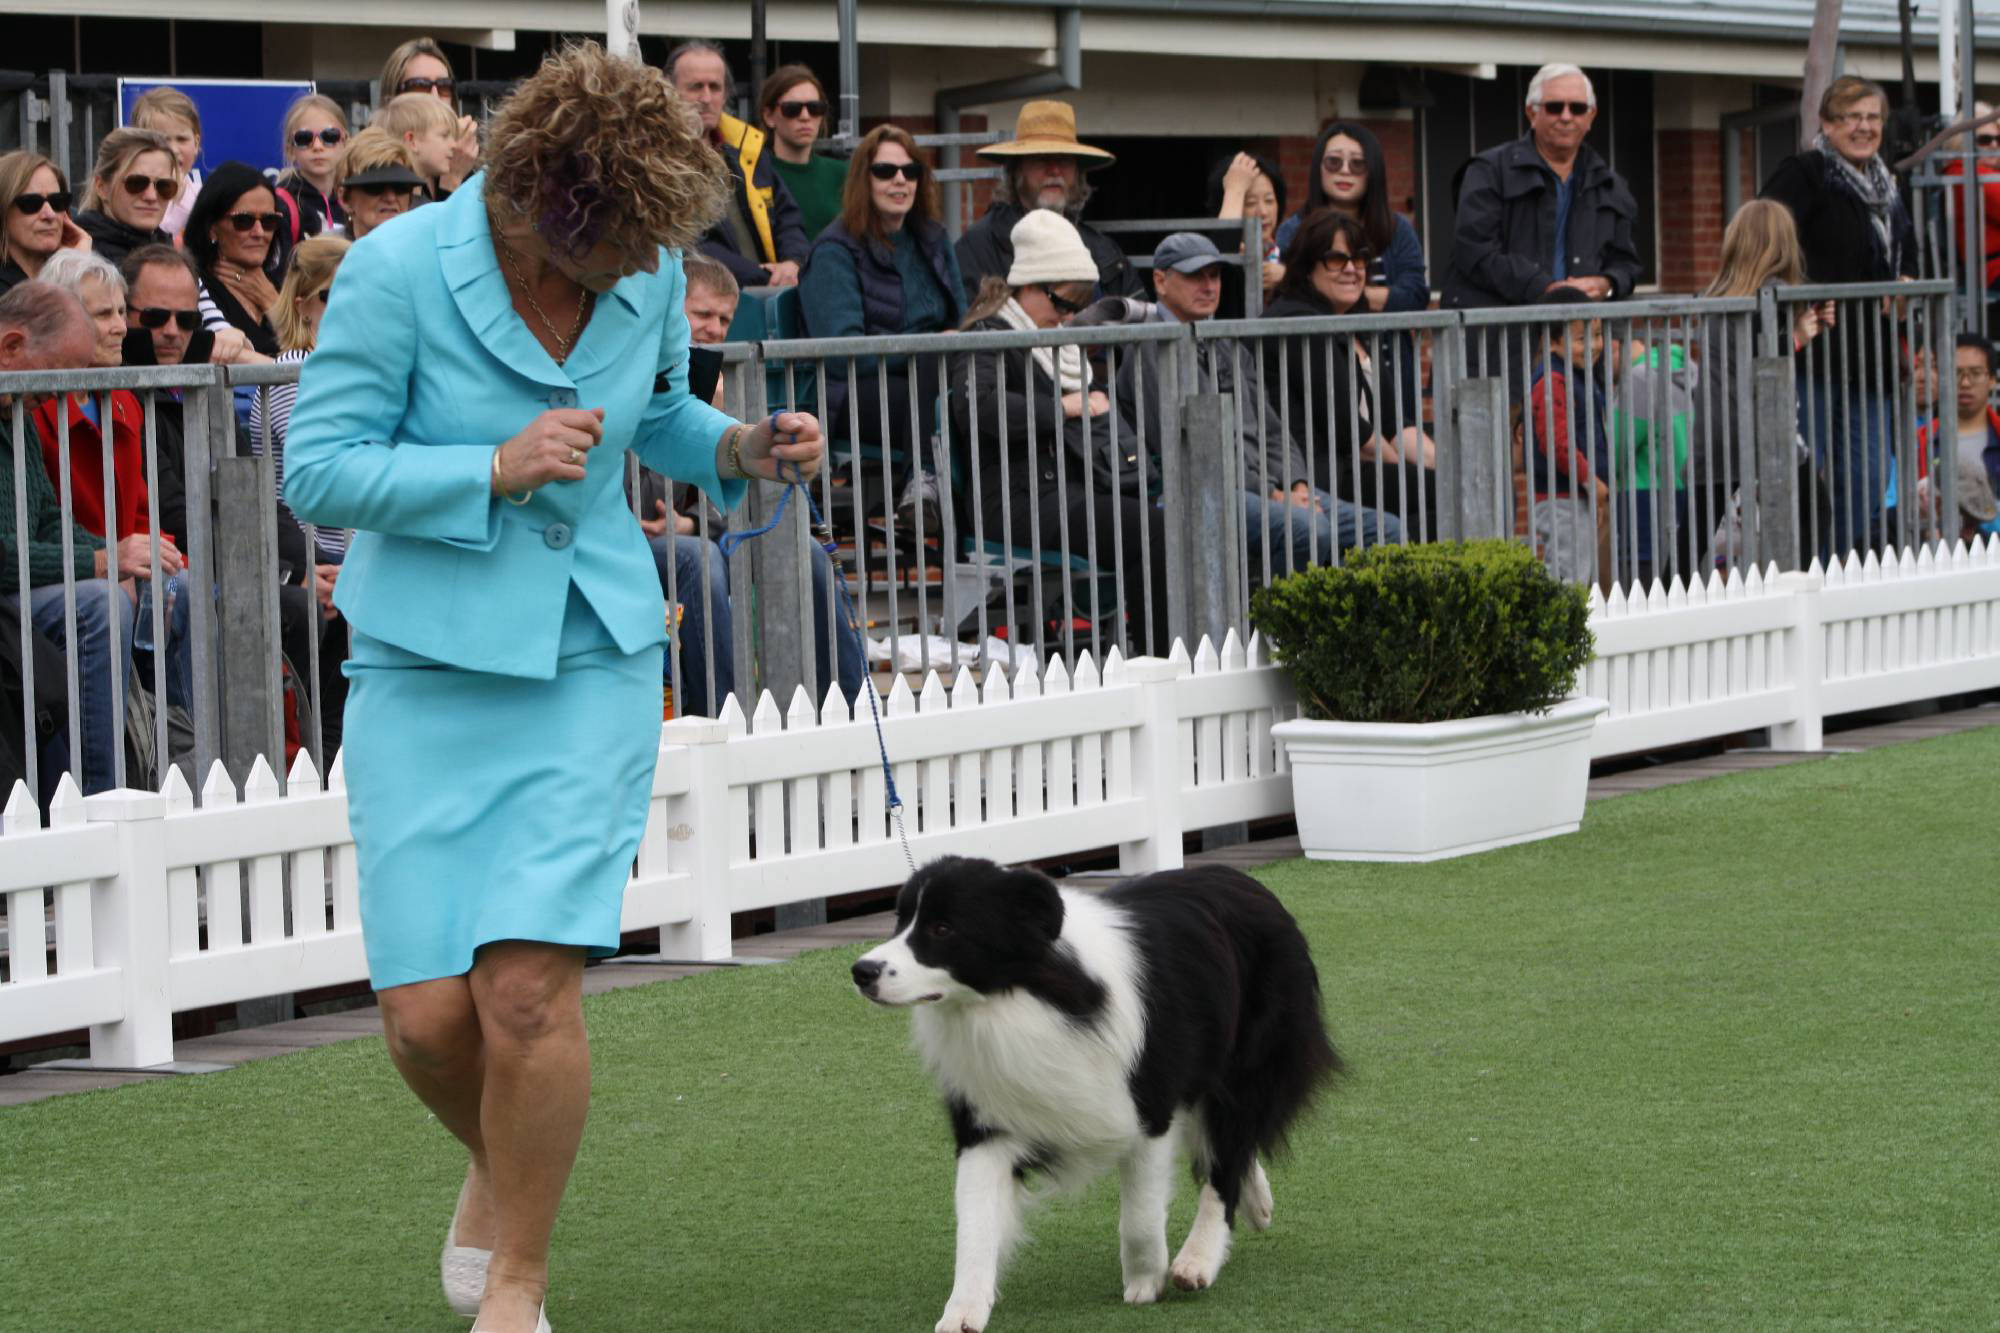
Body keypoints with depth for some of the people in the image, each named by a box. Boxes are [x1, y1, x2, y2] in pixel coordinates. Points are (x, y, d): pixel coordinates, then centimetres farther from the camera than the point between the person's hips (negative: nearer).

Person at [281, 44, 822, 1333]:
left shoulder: (648, 272, -3)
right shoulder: (398, 272, -15)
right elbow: (319, 472, -12)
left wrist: (740, 449, -4)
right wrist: (498, 468, -22)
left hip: (593, 661, 1)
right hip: (425, 668, -1)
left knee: (530, 987, -12)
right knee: (427, 1013, -5)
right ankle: (501, 1165, 31)